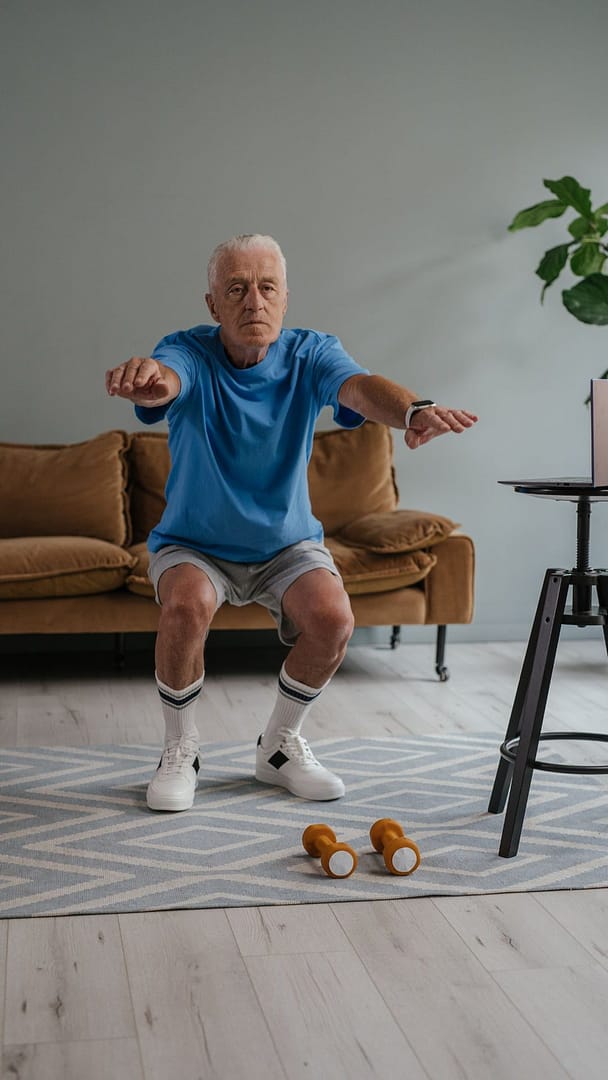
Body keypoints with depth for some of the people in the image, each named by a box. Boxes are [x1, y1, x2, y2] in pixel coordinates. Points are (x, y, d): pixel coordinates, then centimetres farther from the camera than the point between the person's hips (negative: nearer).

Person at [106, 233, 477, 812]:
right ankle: (179, 752, -6)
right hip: (194, 542, -1)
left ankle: (280, 746, 4)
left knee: (332, 617, -24)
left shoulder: (310, 354, -12)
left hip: (288, 542, 2)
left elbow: (361, 386, -34)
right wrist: (145, 377, -69)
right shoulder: (189, 352, -17)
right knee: (186, 605, -32)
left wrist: (413, 411, -58)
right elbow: (164, 382, -42)